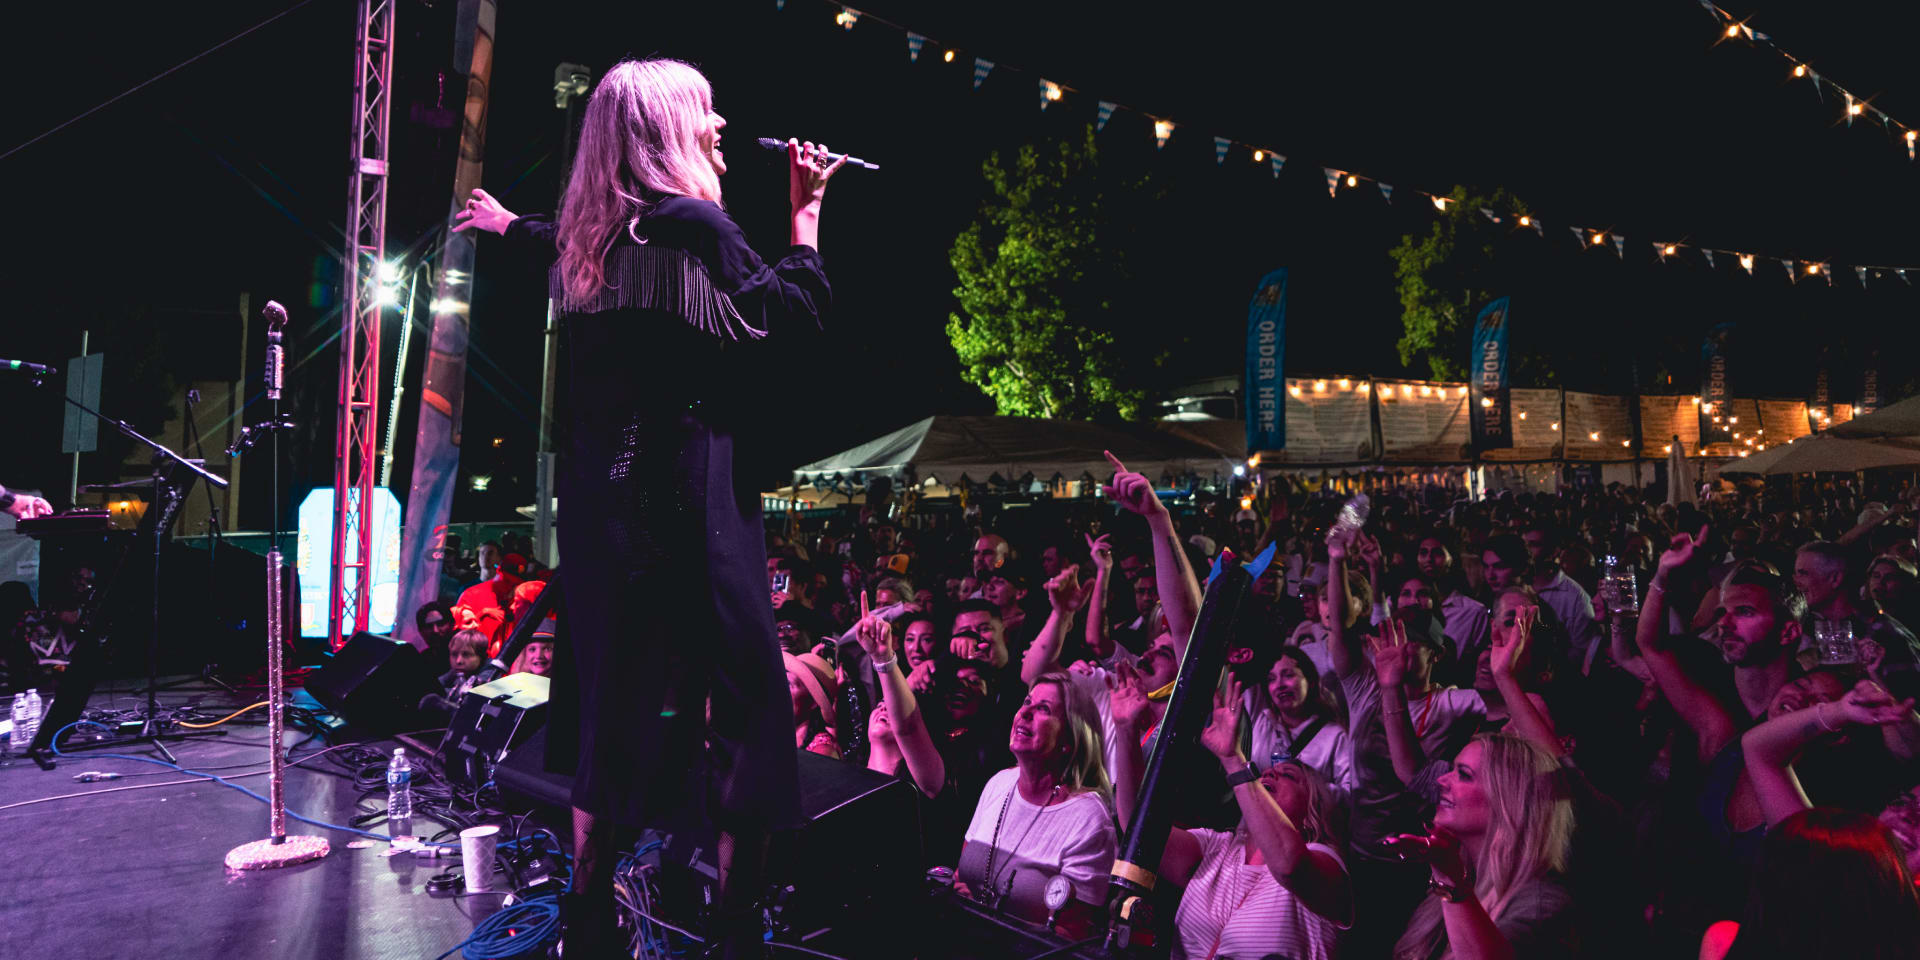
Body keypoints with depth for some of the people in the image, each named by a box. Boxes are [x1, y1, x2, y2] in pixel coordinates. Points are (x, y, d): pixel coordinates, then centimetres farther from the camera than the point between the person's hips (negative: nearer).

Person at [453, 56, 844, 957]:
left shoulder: (591, 239, 12)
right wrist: (805, 211, 1)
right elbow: (793, 316, -10)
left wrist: (506, 222, 57)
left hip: (602, 500, 8)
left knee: (617, 698, 15)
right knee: (741, 712, -3)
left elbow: (562, 244, 36)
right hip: (689, 502, -8)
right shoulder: (692, 224, -10)